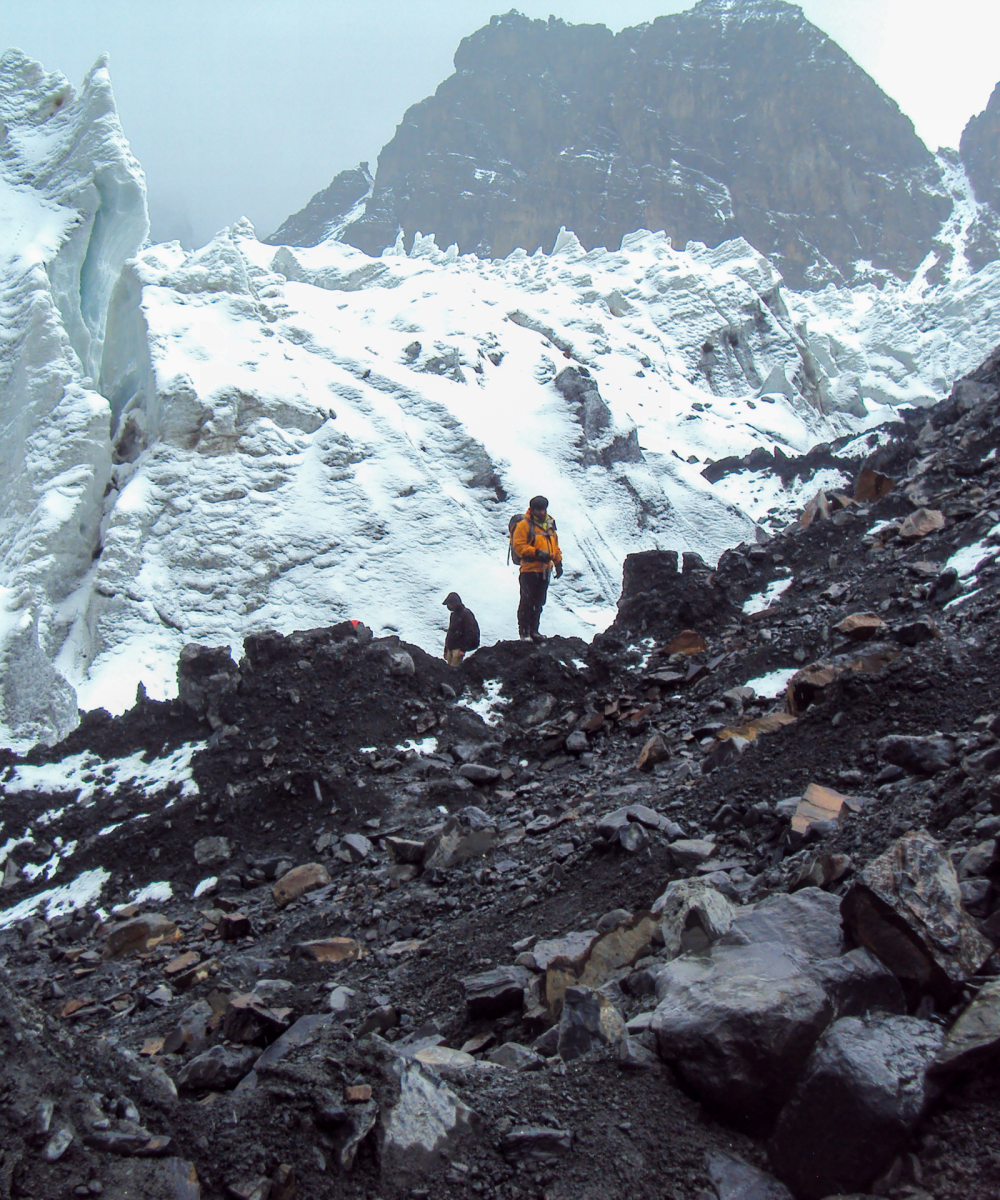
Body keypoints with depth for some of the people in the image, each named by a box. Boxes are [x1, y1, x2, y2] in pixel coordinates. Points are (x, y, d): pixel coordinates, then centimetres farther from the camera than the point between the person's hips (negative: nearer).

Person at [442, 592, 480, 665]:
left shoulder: (466, 614, -12)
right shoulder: (453, 614, 14)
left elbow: (470, 634, -17)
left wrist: (463, 649, -20)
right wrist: (446, 648, 20)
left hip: (458, 648, -8)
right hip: (450, 647, 8)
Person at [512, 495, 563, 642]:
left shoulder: (550, 525, 15)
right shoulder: (524, 524, -7)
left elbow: (555, 545, 23)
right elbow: (518, 545, -12)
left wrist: (558, 562, 13)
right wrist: (536, 553, -19)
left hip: (545, 570, 7)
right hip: (529, 570, -7)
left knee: (539, 602, 11)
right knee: (527, 601, -6)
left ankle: (533, 630, 20)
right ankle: (524, 631, 0)